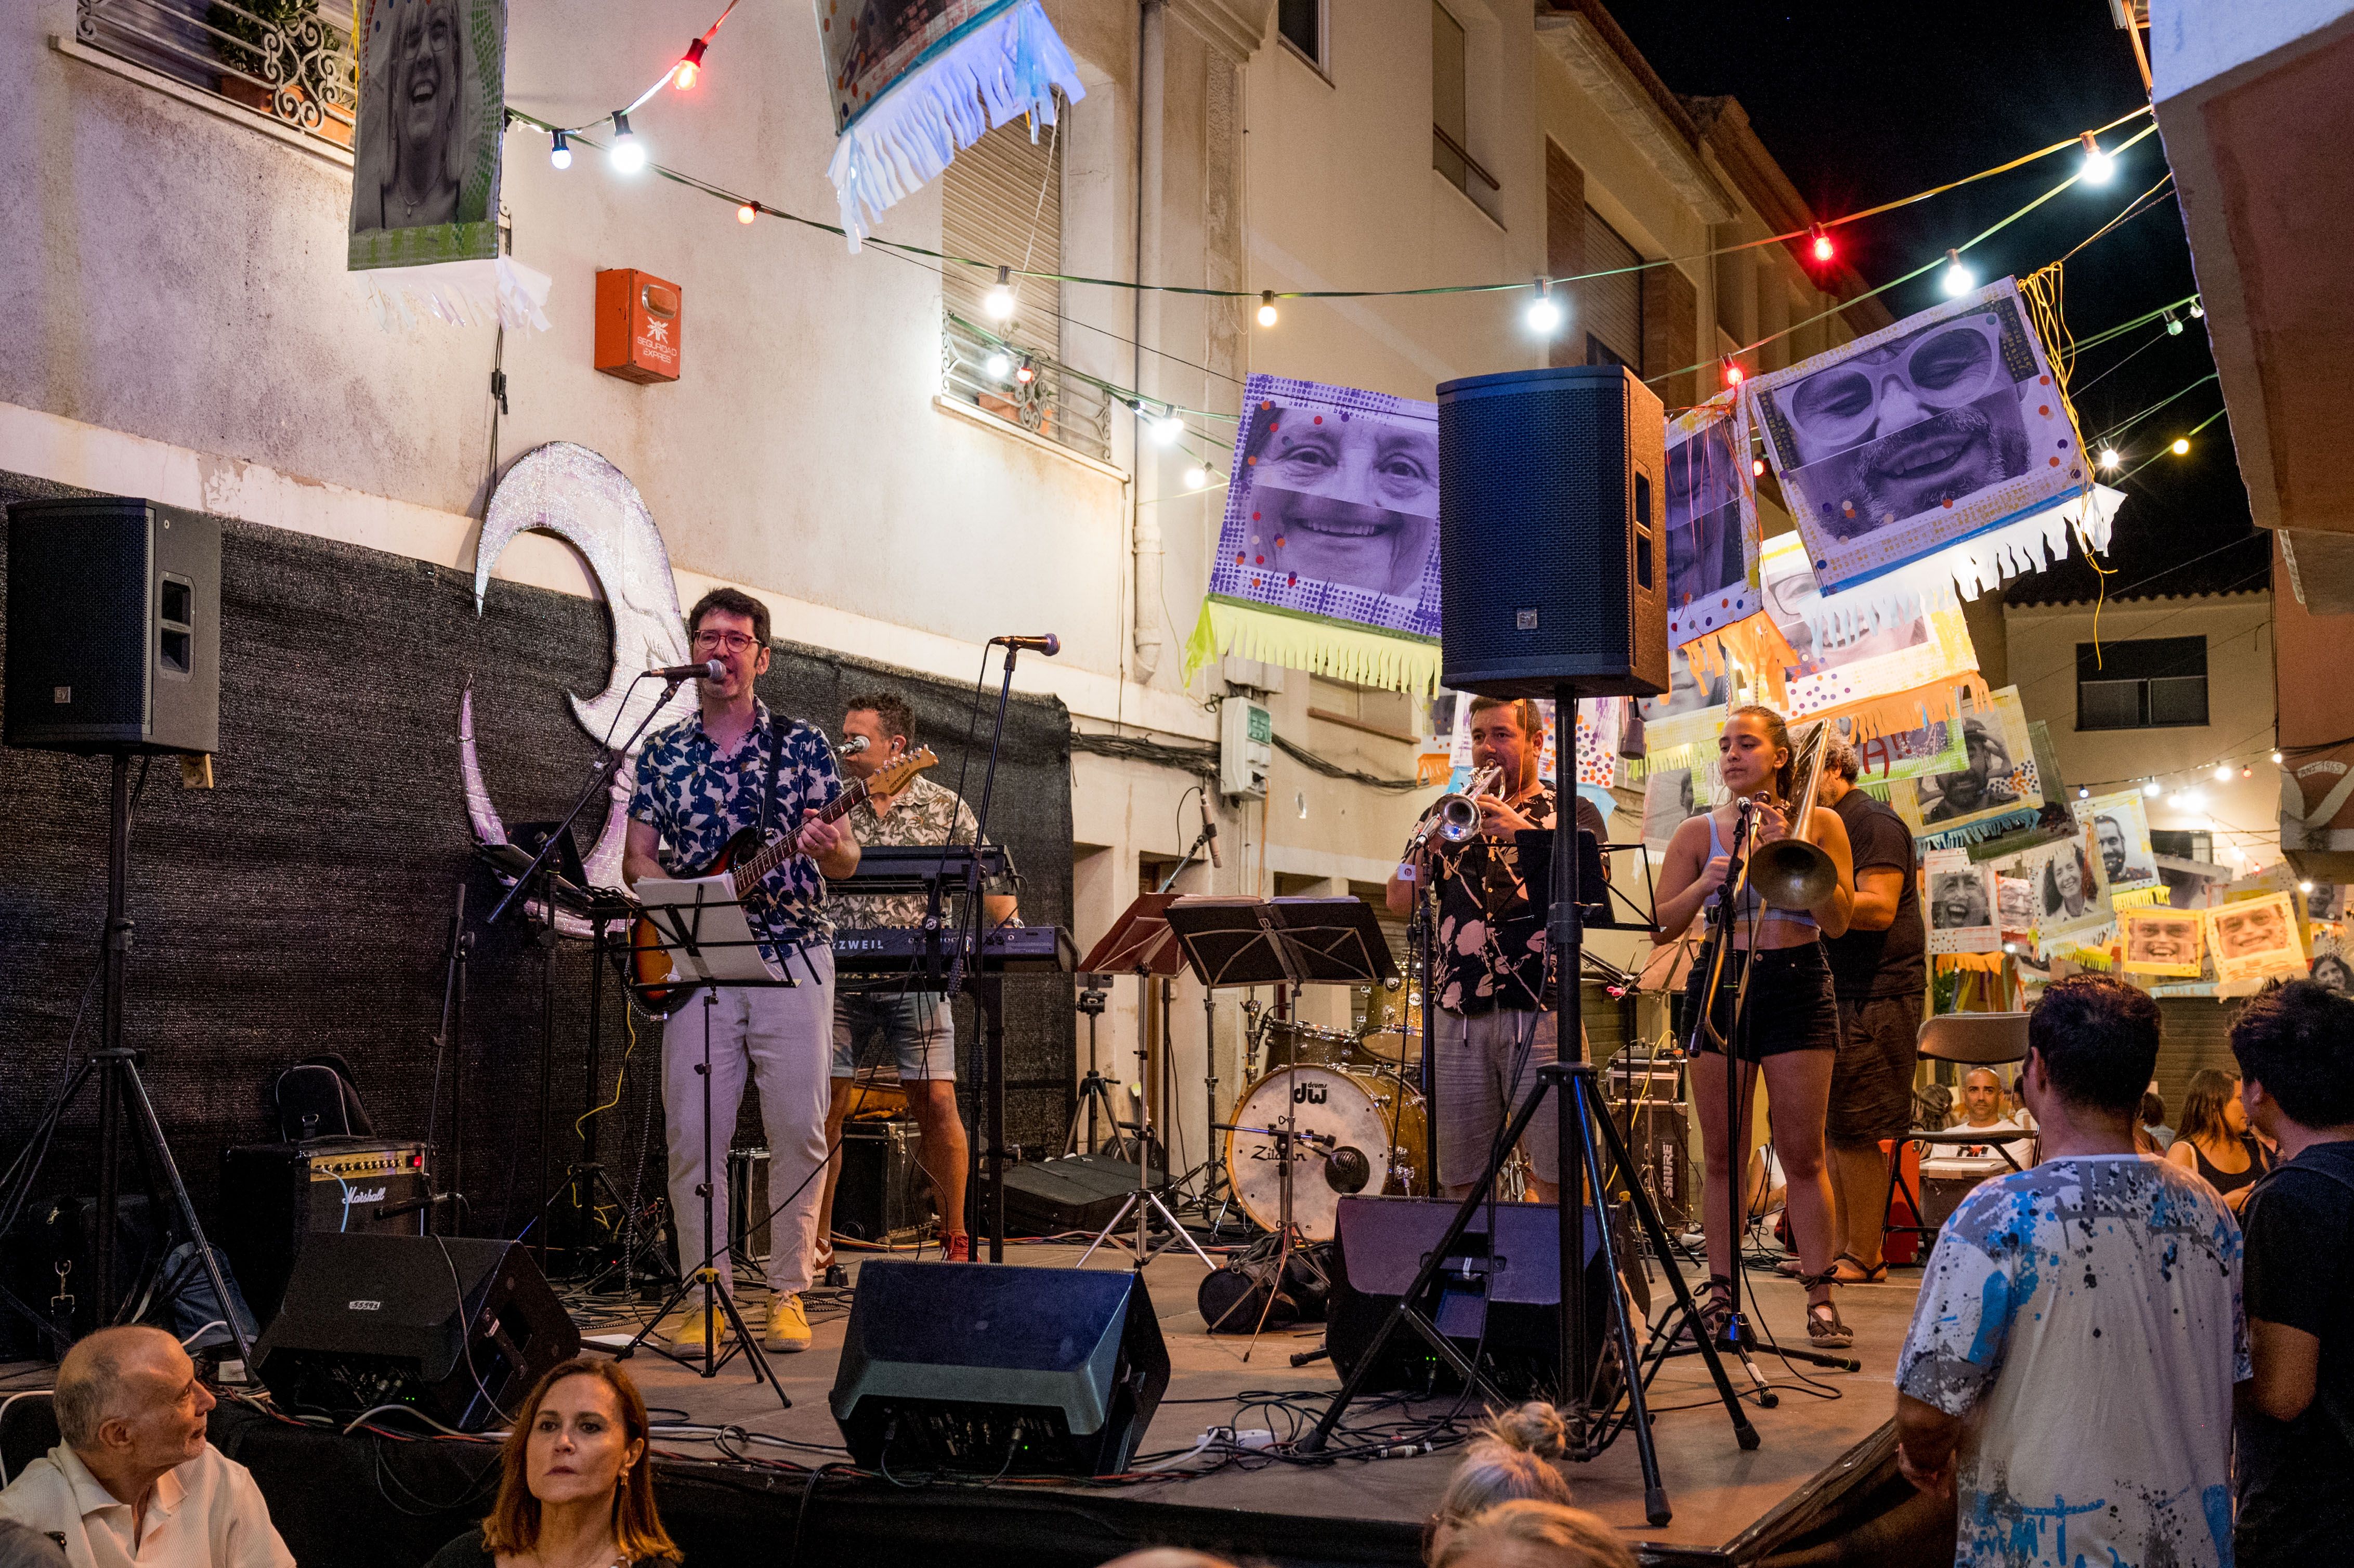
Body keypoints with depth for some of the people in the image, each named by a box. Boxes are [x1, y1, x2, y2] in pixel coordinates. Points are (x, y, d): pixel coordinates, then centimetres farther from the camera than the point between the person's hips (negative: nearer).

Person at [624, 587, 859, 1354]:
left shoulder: (803, 745, 6)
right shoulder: (662, 752, 11)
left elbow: (845, 859, 4)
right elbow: (636, 858, 11)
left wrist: (831, 850, -20)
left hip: (793, 959, -1)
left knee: (799, 1130, -3)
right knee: (693, 1136, -2)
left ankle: (788, 1295, 7)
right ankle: (706, 1297, 7)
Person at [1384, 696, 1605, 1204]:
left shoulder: (1572, 813, 11)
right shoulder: (1446, 816, 19)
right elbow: (1398, 902, 9)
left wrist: (1525, 832, -16)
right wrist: (1429, 846, -8)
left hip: (1542, 1015, -3)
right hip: (1458, 1020, 3)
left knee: (1556, 1180, -9)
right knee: (1461, 1181, 3)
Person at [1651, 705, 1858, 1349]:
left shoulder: (1819, 824, 6)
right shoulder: (1698, 834, 8)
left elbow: (1838, 921, -1)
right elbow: (1661, 928, 5)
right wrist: (1705, 885, -12)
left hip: (1797, 986, -1)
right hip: (1720, 984, 2)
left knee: (1803, 1155, -3)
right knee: (1722, 1157, 3)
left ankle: (1820, 1296, 4)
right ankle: (1722, 1295, 9)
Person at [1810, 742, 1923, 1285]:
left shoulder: (1874, 823, -8)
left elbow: (1879, 908, -20)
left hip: (1874, 996, -9)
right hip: (1835, 995, 9)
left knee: (1856, 1133, -8)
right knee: (1835, 1131, 10)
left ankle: (1865, 1258, -1)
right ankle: (1844, 1250, 16)